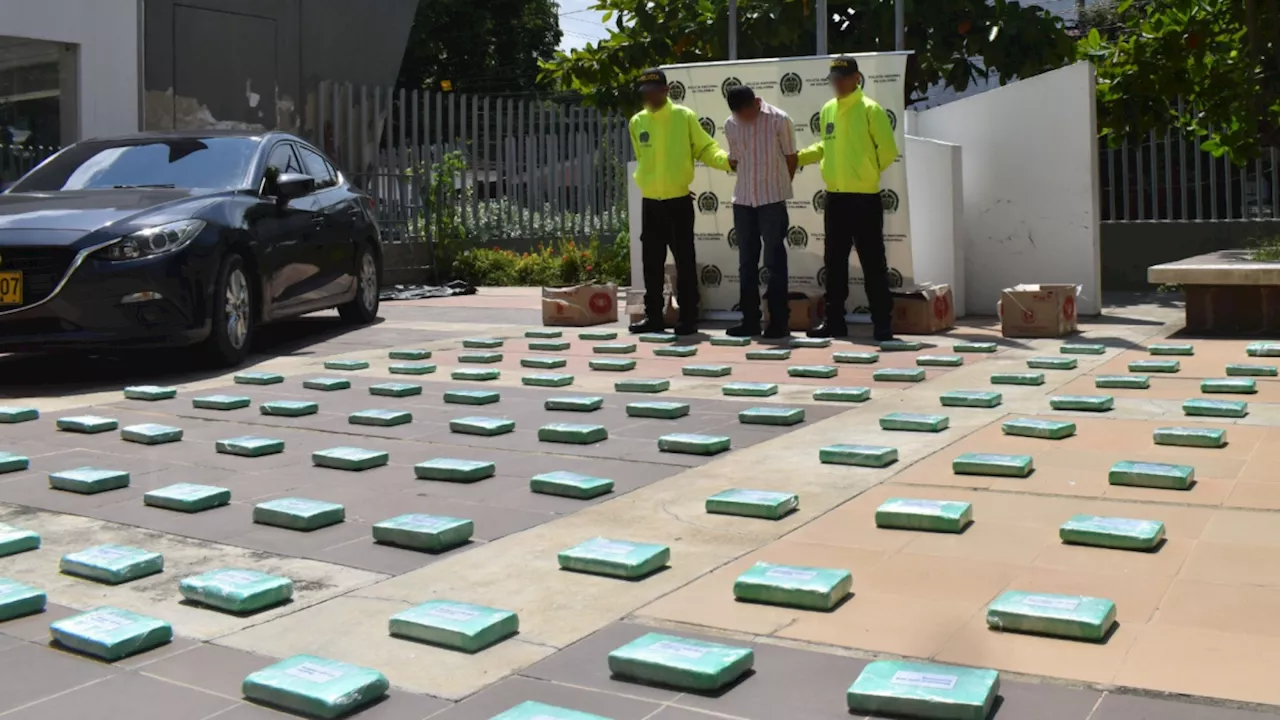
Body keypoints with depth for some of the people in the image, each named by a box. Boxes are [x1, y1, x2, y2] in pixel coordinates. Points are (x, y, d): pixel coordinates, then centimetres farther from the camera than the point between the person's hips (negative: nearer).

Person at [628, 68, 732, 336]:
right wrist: (654, 183, 11)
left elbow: (705, 148, -4)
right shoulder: (637, 122, 6)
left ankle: (688, 318, 5)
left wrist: (725, 160, -21)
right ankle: (653, 316, 17)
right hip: (650, 203, 4)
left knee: (684, 261, -1)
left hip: (679, 202, -4)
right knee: (651, 262, 8)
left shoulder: (684, 116, -4)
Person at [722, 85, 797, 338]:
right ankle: (750, 320, 15)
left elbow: (791, 157, 0)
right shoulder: (730, 125, 2)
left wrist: (779, 187, 8)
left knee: (774, 262, -1)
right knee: (746, 263, 8)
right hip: (743, 199, 4)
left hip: (772, 199, -4)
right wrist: (749, 183, 11)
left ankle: (778, 322, 4)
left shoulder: (778, 120, -9)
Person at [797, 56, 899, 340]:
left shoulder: (870, 109, -10)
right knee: (834, 261, 11)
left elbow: (887, 151, -8)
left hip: (864, 197, -6)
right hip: (835, 197, 7)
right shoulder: (828, 109, 10)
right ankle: (834, 320, 20)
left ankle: (882, 322, 5)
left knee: (872, 262, -1)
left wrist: (867, 174, 2)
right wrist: (798, 156, 6)